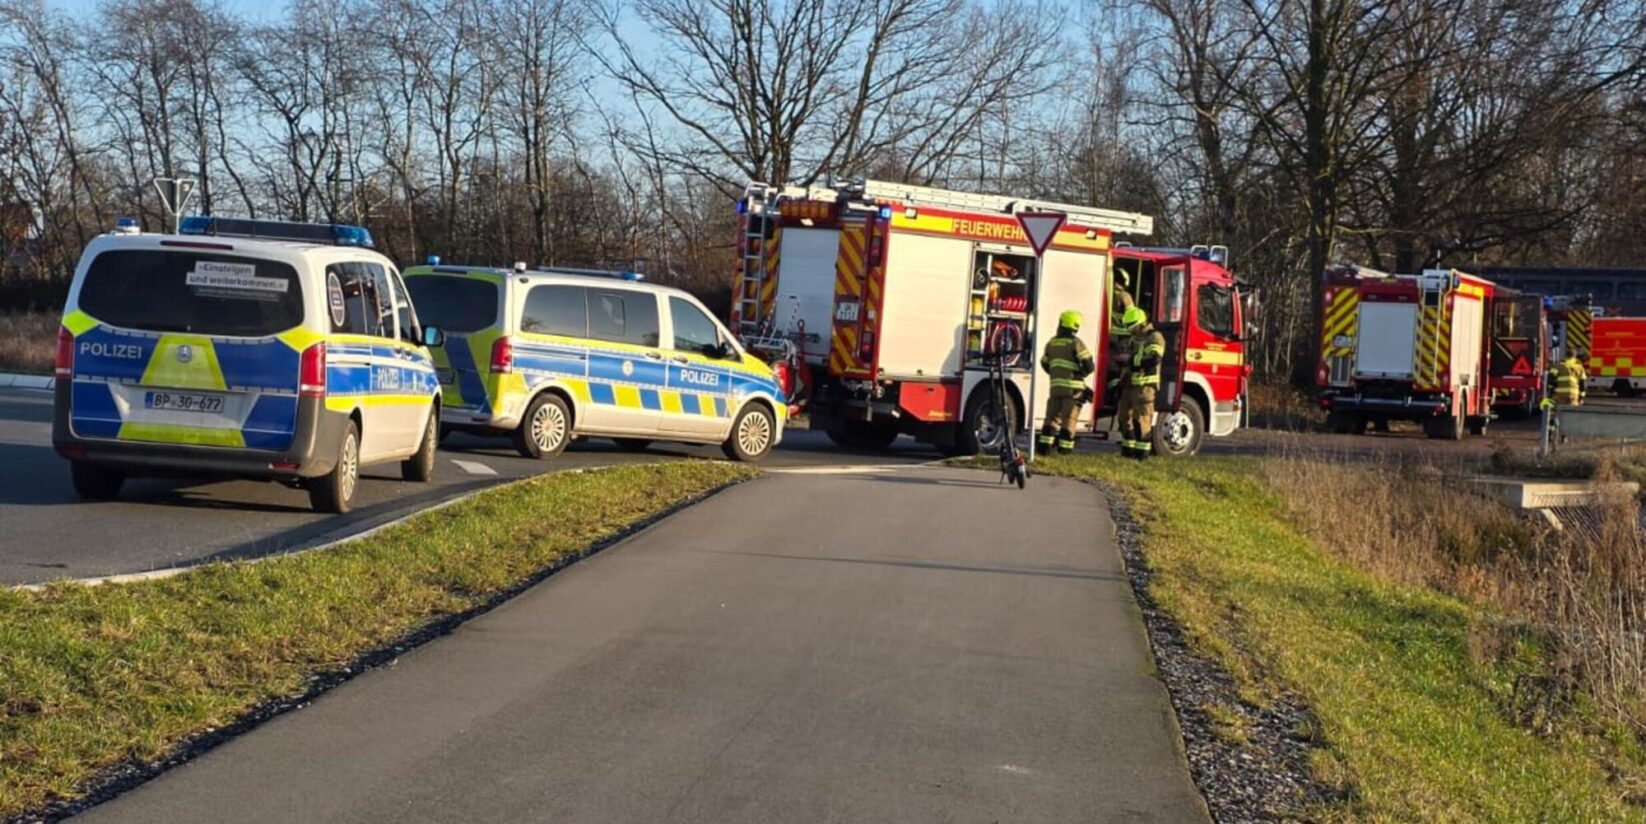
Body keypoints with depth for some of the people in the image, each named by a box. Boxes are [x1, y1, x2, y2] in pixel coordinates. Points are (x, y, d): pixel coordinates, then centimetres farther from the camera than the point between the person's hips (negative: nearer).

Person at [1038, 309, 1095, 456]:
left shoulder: (1051, 343, 10)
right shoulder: (1076, 343, -9)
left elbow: (1044, 363, 20)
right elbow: (1089, 365, -12)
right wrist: (1082, 372, 9)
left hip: (1055, 386, 5)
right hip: (1073, 387, -5)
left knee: (1052, 416, 12)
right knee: (1069, 418, 1)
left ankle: (1045, 443, 8)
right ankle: (1065, 446, 1)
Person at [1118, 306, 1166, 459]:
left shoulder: (1154, 338, -9)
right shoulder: (1135, 339, 21)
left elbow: (1153, 360, -23)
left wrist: (1131, 361, -16)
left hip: (1144, 385, -10)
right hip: (1130, 384, 10)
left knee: (1142, 418, -10)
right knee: (1125, 416, 11)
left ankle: (1142, 452, -8)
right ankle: (1128, 450, 19)